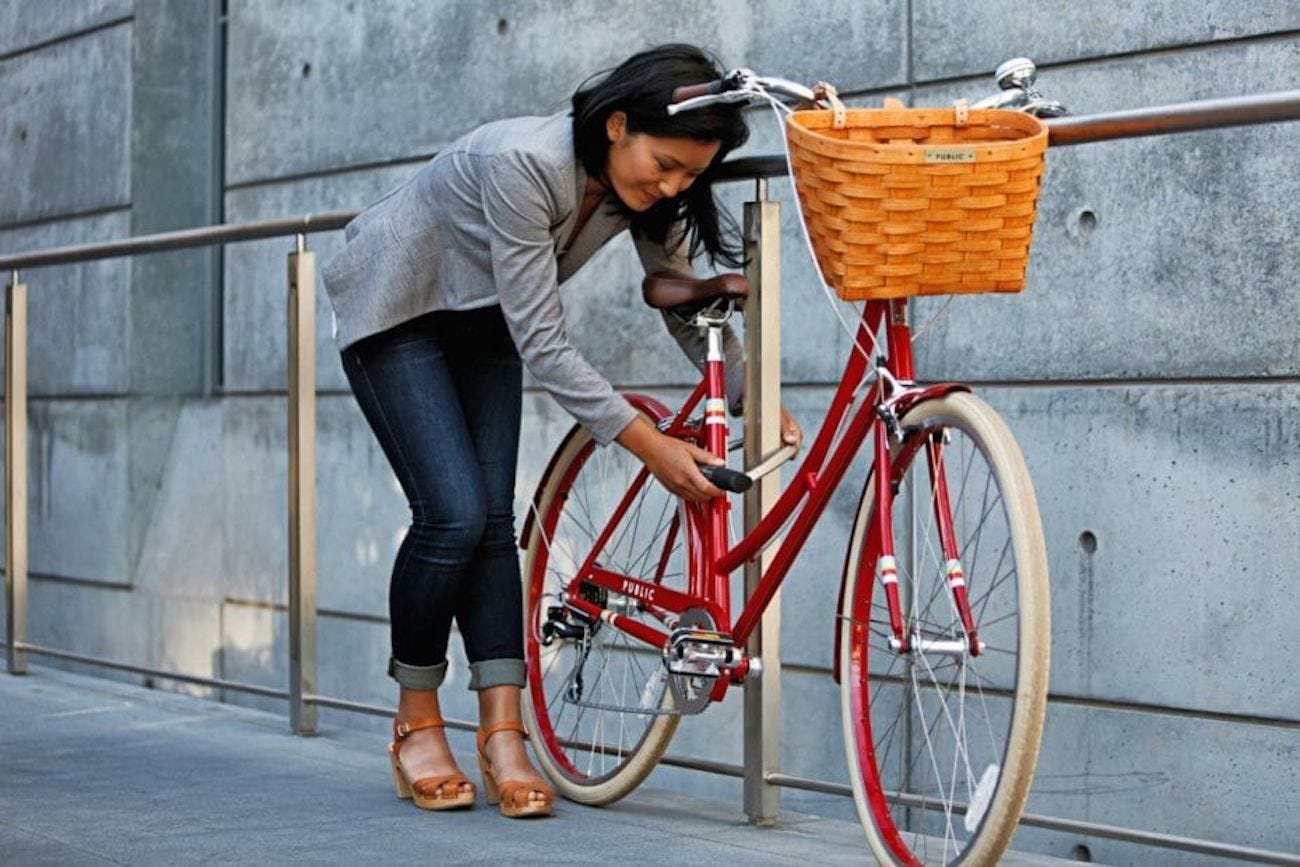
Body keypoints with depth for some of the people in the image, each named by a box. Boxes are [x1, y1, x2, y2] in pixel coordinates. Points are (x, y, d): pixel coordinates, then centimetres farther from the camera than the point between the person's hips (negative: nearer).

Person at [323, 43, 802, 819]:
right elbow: (543, 344, -36)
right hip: (393, 309, -6)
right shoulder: (523, 163, -38)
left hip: (480, 319, 6)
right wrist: (648, 444, -37)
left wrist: (755, 398, -18)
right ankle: (417, 726, 1)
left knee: (494, 517, -6)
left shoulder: (647, 190, -16)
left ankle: (504, 737, -7)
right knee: (453, 514, -16)